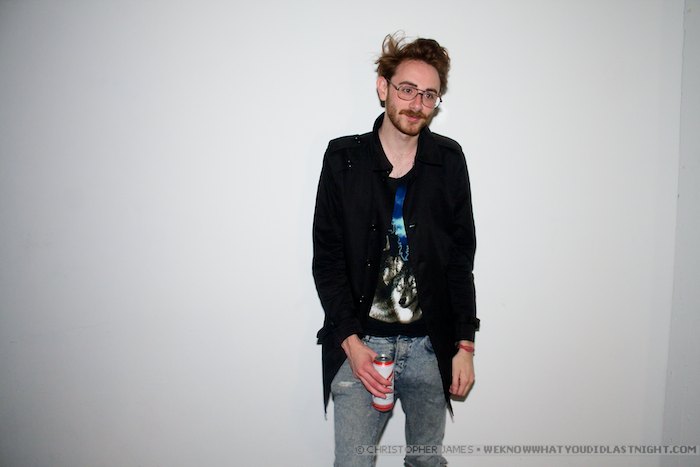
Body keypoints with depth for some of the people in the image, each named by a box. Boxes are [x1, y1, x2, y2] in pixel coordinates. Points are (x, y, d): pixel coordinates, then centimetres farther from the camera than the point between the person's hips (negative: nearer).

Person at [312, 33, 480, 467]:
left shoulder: (449, 160, 0)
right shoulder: (344, 157, -4)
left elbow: (462, 259, 3)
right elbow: (327, 257, -3)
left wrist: (465, 345, 1)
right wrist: (350, 341, -10)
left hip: (430, 345, 2)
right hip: (361, 344, -1)